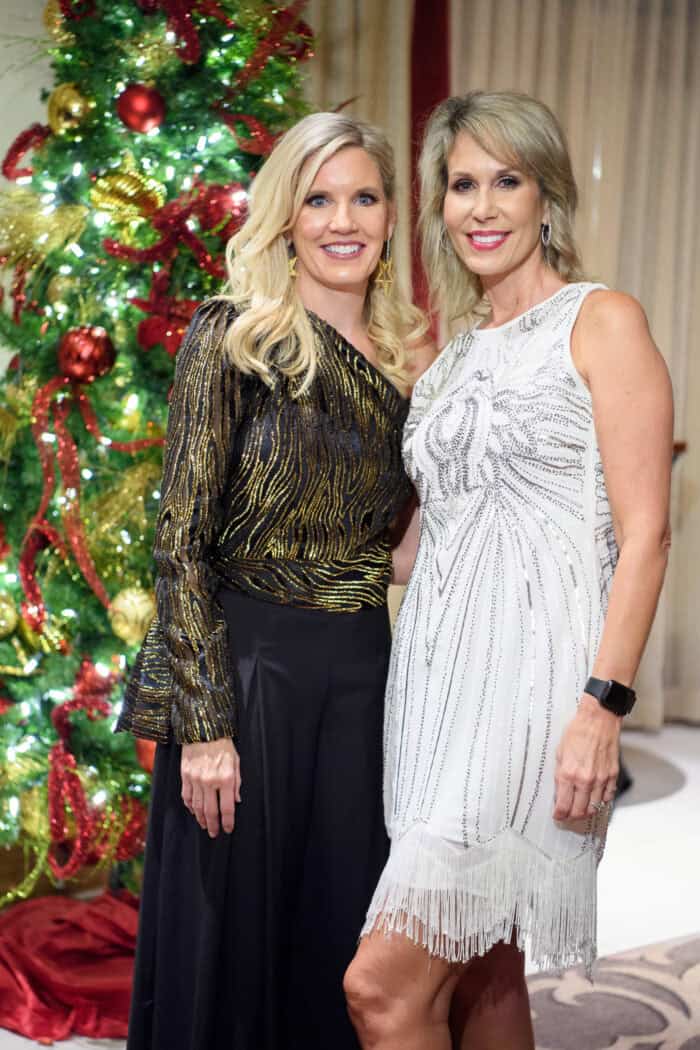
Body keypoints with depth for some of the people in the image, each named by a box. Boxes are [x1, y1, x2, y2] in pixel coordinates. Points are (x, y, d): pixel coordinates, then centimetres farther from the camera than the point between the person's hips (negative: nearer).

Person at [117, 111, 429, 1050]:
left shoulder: (405, 358, 8)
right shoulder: (232, 337, -8)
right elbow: (181, 541, -11)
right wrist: (203, 723, -14)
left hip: (363, 672, 5)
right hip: (246, 663, -5)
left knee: (340, 933, 14)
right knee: (232, 927, 7)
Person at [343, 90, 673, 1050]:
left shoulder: (601, 322, -2)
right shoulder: (452, 357, 18)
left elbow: (644, 532, -9)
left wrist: (605, 705, -17)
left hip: (534, 671, -7)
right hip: (439, 668, 7)